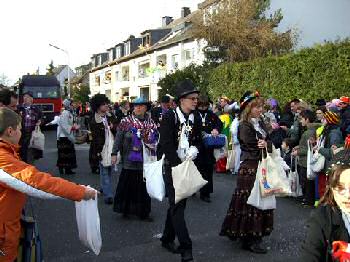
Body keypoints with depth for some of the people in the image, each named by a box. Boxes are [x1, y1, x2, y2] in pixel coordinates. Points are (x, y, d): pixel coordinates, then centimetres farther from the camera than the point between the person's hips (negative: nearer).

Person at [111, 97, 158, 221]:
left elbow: (156, 139, 14)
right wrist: (114, 153, -6)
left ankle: (143, 212, 17)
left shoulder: (150, 123, 9)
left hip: (146, 160, 3)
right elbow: (118, 138, -2)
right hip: (129, 159, -2)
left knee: (144, 186, 6)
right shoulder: (126, 121, 0)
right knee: (128, 184, 3)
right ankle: (126, 209, 20)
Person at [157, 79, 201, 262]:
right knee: (177, 205, -6)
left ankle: (167, 239, 31)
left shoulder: (195, 119, 4)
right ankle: (185, 247, -2)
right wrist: (179, 165, -19)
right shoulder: (169, 117, -13)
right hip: (172, 165, -6)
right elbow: (167, 144, -18)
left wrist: (193, 151, -8)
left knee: (178, 203, 14)